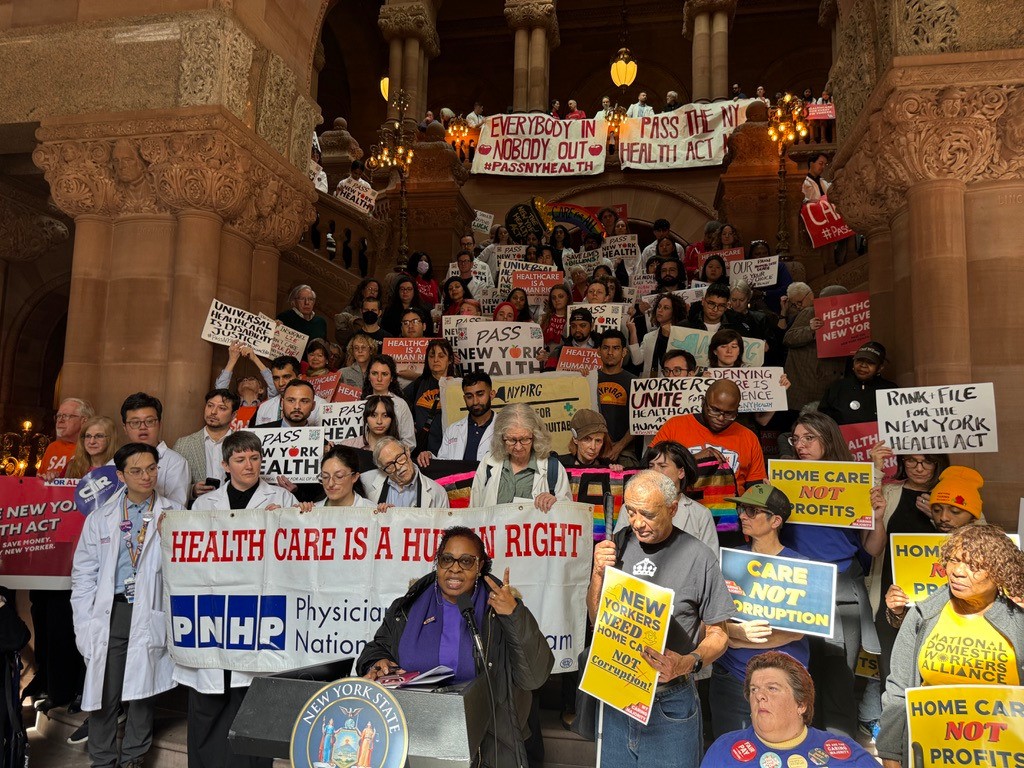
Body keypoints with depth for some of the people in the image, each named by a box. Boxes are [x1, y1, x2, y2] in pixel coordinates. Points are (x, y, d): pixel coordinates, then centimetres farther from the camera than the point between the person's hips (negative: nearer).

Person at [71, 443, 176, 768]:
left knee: (143, 691, 8)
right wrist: (84, 623, 2)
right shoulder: (101, 517, 7)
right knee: (103, 691, 5)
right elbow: (84, 573, 7)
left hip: (151, 614, -1)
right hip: (110, 611, 1)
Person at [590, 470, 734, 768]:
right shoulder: (618, 545, -2)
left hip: (670, 701, -3)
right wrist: (598, 573, -12)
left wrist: (688, 663, -23)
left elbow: (717, 634, -4)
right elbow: (596, 619, 5)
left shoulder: (698, 558, -14)